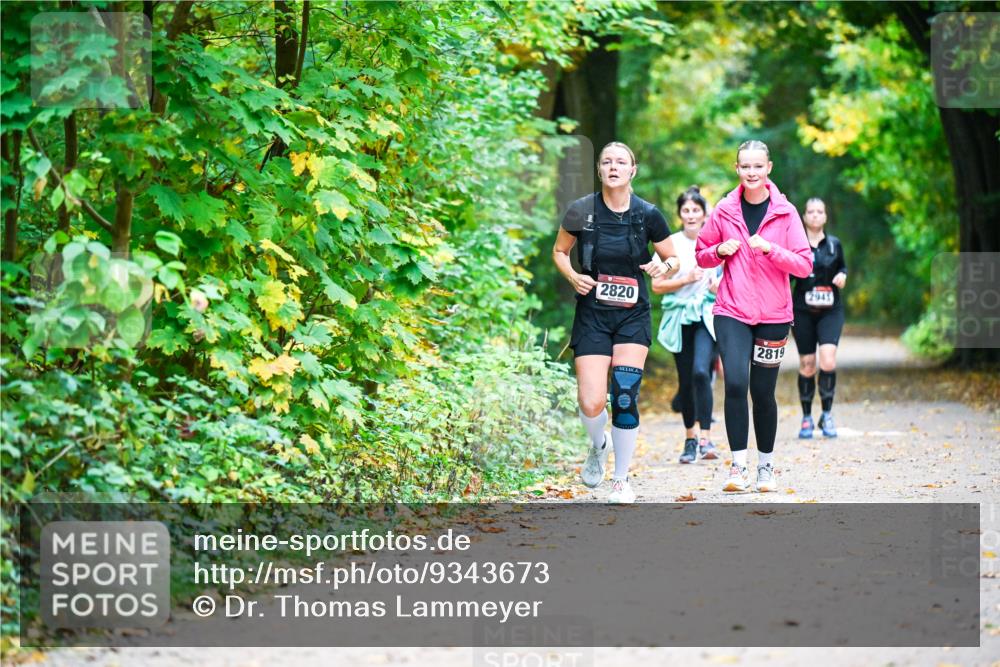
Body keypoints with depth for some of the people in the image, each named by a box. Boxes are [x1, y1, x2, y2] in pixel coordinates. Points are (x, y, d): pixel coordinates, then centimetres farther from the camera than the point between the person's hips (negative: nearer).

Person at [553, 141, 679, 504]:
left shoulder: (648, 214, -4)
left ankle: (621, 480, 7)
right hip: (592, 314, 0)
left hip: (633, 315, 0)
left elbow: (673, 260, 8)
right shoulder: (581, 211, -5)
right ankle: (599, 446, 26)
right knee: (591, 403, -11)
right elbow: (559, 251, 9)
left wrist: (664, 267, -15)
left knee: (625, 396, -10)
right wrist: (573, 276, -11)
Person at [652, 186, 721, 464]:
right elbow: (657, 285, 2)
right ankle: (689, 438, 22)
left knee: (701, 371, -21)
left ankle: (706, 438, -21)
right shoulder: (670, 243, 3)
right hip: (680, 317, 1)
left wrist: (721, 287, -6)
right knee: (685, 379, 6)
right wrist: (686, 280, -10)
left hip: (709, 316, -1)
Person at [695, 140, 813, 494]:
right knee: (735, 383, -17)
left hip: (772, 315, 0)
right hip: (732, 313, 0)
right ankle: (738, 465, -12)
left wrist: (771, 249, -18)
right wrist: (720, 251, -8)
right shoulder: (724, 211, 3)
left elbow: (805, 264, -4)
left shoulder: (785, 213, -1)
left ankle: (766, 465, 21)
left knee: (763, 392, 4)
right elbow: (702, 254, 13)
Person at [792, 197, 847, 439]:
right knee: (807, 365, 1)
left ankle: (827, 414, -5)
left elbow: (842, 266, 21)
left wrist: (842, 275, -1)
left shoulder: (834, 244, 6)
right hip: (803, 311, 0)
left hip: (830, 310, 0)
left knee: (828, 361, -17)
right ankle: (807, 418, 14)